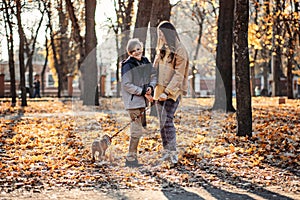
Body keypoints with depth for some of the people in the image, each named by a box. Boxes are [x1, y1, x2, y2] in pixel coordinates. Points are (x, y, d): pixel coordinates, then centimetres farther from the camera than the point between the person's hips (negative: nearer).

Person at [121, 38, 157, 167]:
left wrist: (150, 87, -9)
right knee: (137, 130, -9)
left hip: (142, 101, 8)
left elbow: (153, 75, 12)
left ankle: (133, 157, 26)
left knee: (140, 127, 15)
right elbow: (126, 85, -16)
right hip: (132, 101, -8)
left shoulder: (145, 62, 9)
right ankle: (131, 159, 0)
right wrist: (143, 92, -16)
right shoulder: (127, 65, -12)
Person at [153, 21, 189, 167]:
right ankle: (166, 152, 15)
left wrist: (167, 92, -21)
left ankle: (173, 153, -14)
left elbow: (179, 75, -14)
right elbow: (156, 70, 18)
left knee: (167, 120, -17)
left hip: (173, 91, -8)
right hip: (160, 90, 8)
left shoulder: (179, 51, -8)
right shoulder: (161, 50, 16)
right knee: (162, 122, 8)